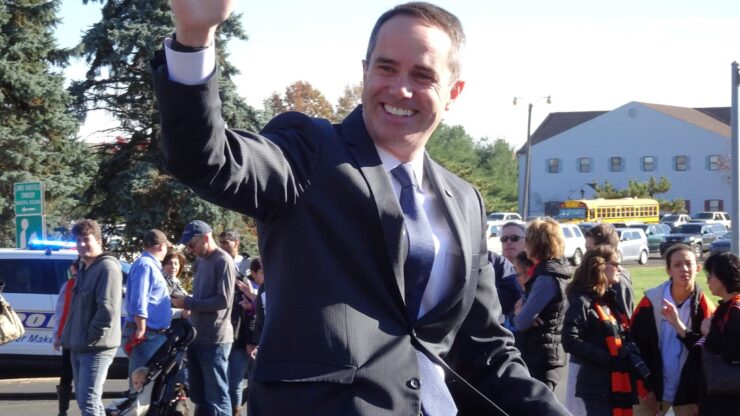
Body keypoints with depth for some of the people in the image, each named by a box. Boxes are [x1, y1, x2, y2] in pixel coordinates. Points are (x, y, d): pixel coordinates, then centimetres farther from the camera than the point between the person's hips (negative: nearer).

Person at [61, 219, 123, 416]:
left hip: (96, 347, -10)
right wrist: (73, 337, 16)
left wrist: (91, 338, -19)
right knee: (85, 400, 15)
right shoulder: (84, 269, 18)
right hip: (79, 347, 10)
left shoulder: (107, 267, -13)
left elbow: (108, 309, -23)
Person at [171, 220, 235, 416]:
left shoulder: (223, 261, -11)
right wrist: (184, 300, 8)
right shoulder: (200, 261, 16)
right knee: (199, 396, 15)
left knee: (216, 398, -5)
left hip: (215, 340, -9)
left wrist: (188, 303, -14)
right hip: (197, 337, 9)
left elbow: (224, 300, -18)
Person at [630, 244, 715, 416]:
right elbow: (636, 344, -4)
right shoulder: (651, 301, -7)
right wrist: (644, 388, -5)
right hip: (653, 388, 0)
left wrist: (679, 325, -26)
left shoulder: (704, 308, -6)